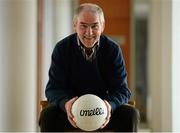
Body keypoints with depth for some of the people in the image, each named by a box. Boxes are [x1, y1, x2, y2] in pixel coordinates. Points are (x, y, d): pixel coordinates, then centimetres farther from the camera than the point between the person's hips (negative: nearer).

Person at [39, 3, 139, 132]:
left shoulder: (113, 49, -7)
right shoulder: (62, 48, -8)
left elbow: (121, 89, -10)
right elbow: (54, 88, -11)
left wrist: (110, 105, -36)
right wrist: (65, 103, -37)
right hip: (72, 108, -1)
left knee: (130, 114, -26)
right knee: (48, 115, -30)